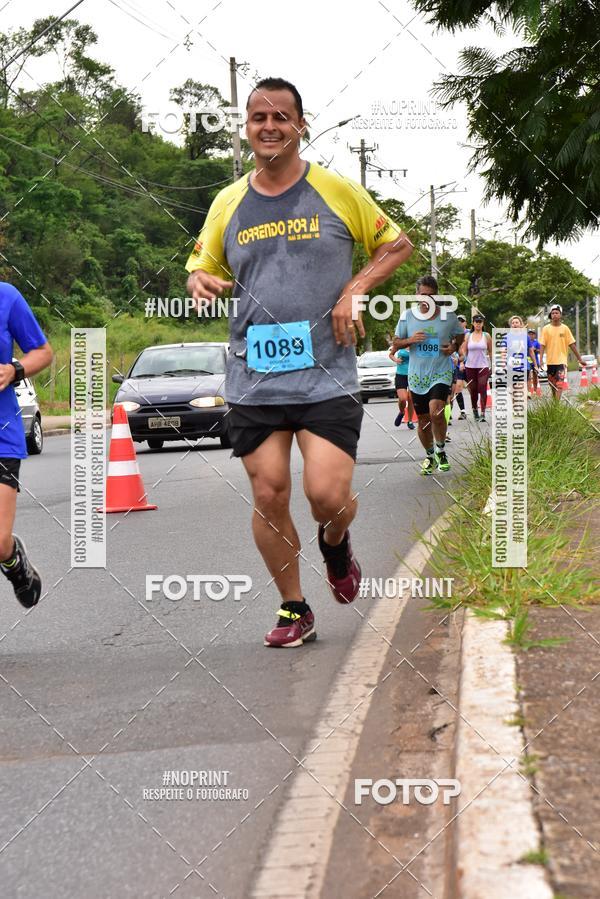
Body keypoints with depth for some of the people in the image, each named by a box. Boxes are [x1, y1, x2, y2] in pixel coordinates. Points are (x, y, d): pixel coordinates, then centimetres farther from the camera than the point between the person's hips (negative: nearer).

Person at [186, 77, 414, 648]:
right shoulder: (228, 204, 8)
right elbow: (202, 270, 19)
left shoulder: (336, 191, 2)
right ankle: (293, 611, 18)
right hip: (253, 379, 3)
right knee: (269, 495, 1)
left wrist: (355, 289, -6)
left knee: (327, 493, -13)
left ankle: (336, 544, 24)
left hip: (327, 375, -2)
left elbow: (397, 245, 11)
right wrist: (200, 283, -6)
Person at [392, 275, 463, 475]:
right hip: (417, 375, 2)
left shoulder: (448, 316, -1)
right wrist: (410, 340, -12)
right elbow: (396, 344, 8)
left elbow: (460, 335, 17)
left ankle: (441, 450, -1)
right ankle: (430, 456, 31)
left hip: (441, 373, -2)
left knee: (436, 412, -24)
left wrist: (454, 346, -5)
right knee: (423, 421, 9)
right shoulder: (407, 316, 1)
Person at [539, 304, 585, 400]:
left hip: (562, 360, -2)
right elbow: (542, 345, 0)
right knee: (552, 385, 12)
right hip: (550, 361, 2)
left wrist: (579, 359, 4)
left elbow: (572, 345, 5)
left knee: (559, 384, -15)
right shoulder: (546, 329, 2)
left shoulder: (565, 328, 2)